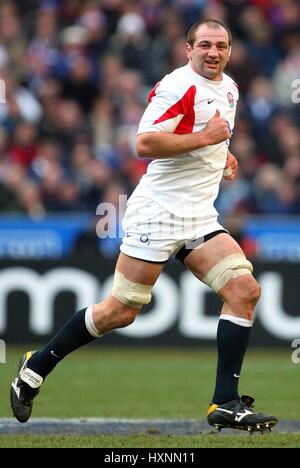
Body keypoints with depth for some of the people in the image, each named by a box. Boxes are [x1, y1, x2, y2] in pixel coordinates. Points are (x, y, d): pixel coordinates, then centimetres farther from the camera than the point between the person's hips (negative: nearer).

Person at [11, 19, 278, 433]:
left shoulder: (228, 88, 15)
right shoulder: (177, 85, -13)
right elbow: (144, 144, -22)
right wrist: (204, 138, -20)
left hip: (200, 219, 8)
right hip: (158, 211, -8)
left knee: (244, 289, -10)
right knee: (122, 311, -6)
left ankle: (226, 405, -8)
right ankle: (36, 368, 13)